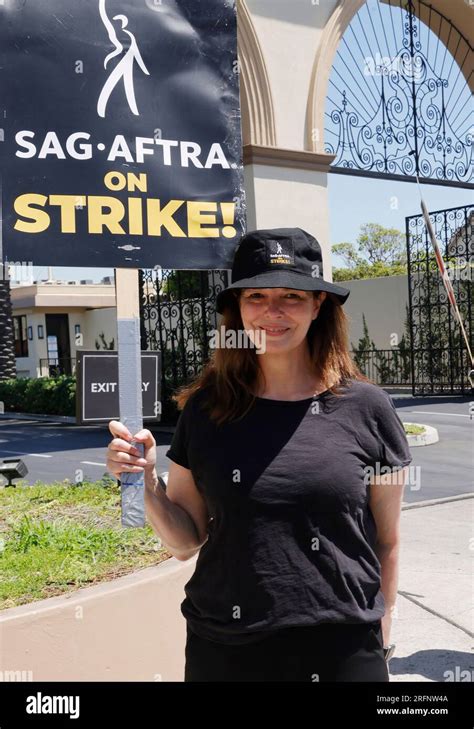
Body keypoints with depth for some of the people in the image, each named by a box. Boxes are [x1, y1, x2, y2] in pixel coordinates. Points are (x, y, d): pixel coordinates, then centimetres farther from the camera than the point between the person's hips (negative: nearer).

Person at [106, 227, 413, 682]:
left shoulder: (365, 408, -6)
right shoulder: (206, 409, -2)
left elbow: (386, 541, 3)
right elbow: (185, 542, 2)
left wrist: (380, 638, 6)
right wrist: (146, 482, -13)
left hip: (342, 650, -1)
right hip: (221, 651, 1)